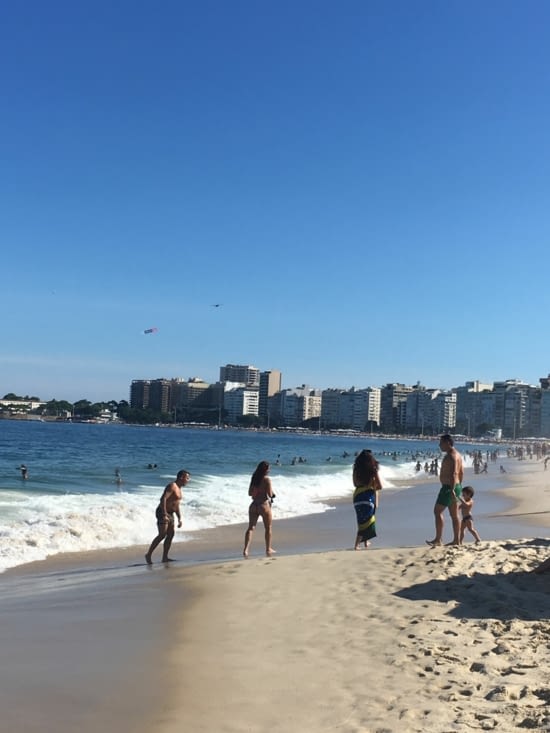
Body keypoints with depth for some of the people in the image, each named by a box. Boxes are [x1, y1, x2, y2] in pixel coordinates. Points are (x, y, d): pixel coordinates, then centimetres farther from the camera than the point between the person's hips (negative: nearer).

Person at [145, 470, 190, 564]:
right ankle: (148, 555, -8)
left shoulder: (179, 489, 16)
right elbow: (163, 499, -26)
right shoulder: (172, 486, -14)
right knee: (162, 535, -15)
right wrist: (164, 514, -31)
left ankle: (165, 557, 7)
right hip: (162, 513, -10)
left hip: (170, 514, 10)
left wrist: (179, 518, 21)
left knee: (171, 535, 5)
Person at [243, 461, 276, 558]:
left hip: (254, 505, 4)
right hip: (264, 505, -4)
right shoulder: (267, 479, -11)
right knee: (268, 528, 14)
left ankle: (246, 549, -10)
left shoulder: (254, 478, 6)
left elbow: (250, 493, 9)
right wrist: (272, 493, 8)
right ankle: (268, 549, 24)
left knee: (251, 527, 3)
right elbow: (270, 494, -13)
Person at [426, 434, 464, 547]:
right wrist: (458, 487, 25)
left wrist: (452, 490, -31)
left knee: (437, 511, -7)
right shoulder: (458, 455, 15)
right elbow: (461, 473, 21)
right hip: (456, 487, 10)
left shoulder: (451, 456, -17)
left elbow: (453, 473, -26)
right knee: (454, 514, 11)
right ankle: (456, 540, 13)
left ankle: (438, 539, -8)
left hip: (448, 487, -10)